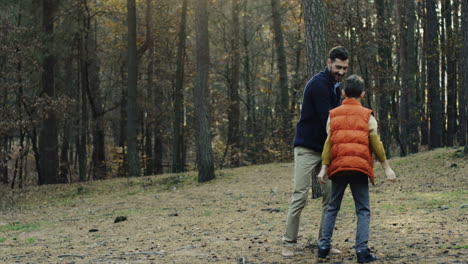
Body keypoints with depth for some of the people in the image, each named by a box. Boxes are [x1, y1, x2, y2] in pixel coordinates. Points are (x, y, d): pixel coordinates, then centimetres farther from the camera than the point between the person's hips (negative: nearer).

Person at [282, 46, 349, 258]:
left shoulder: (336, 86, 11)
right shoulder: (318, 84, -17)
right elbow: (326, 118, -23)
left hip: (326, 149, 8)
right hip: (307, 149, -8)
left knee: (330, 196, 4)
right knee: (300, 196, -8)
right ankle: (289, 243, 0)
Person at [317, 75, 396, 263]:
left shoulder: (333, 115, 10)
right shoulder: (367, 116, 5)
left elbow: (328, 142, 3)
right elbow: (376, 143, 2)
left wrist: (324, 168, 0)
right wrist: (386, 167, 7)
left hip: (338, 167, 2)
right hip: (360, 167, -2)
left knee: (333, 207, 14)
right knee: (363, 210, 3)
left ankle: (324, 245, 11)